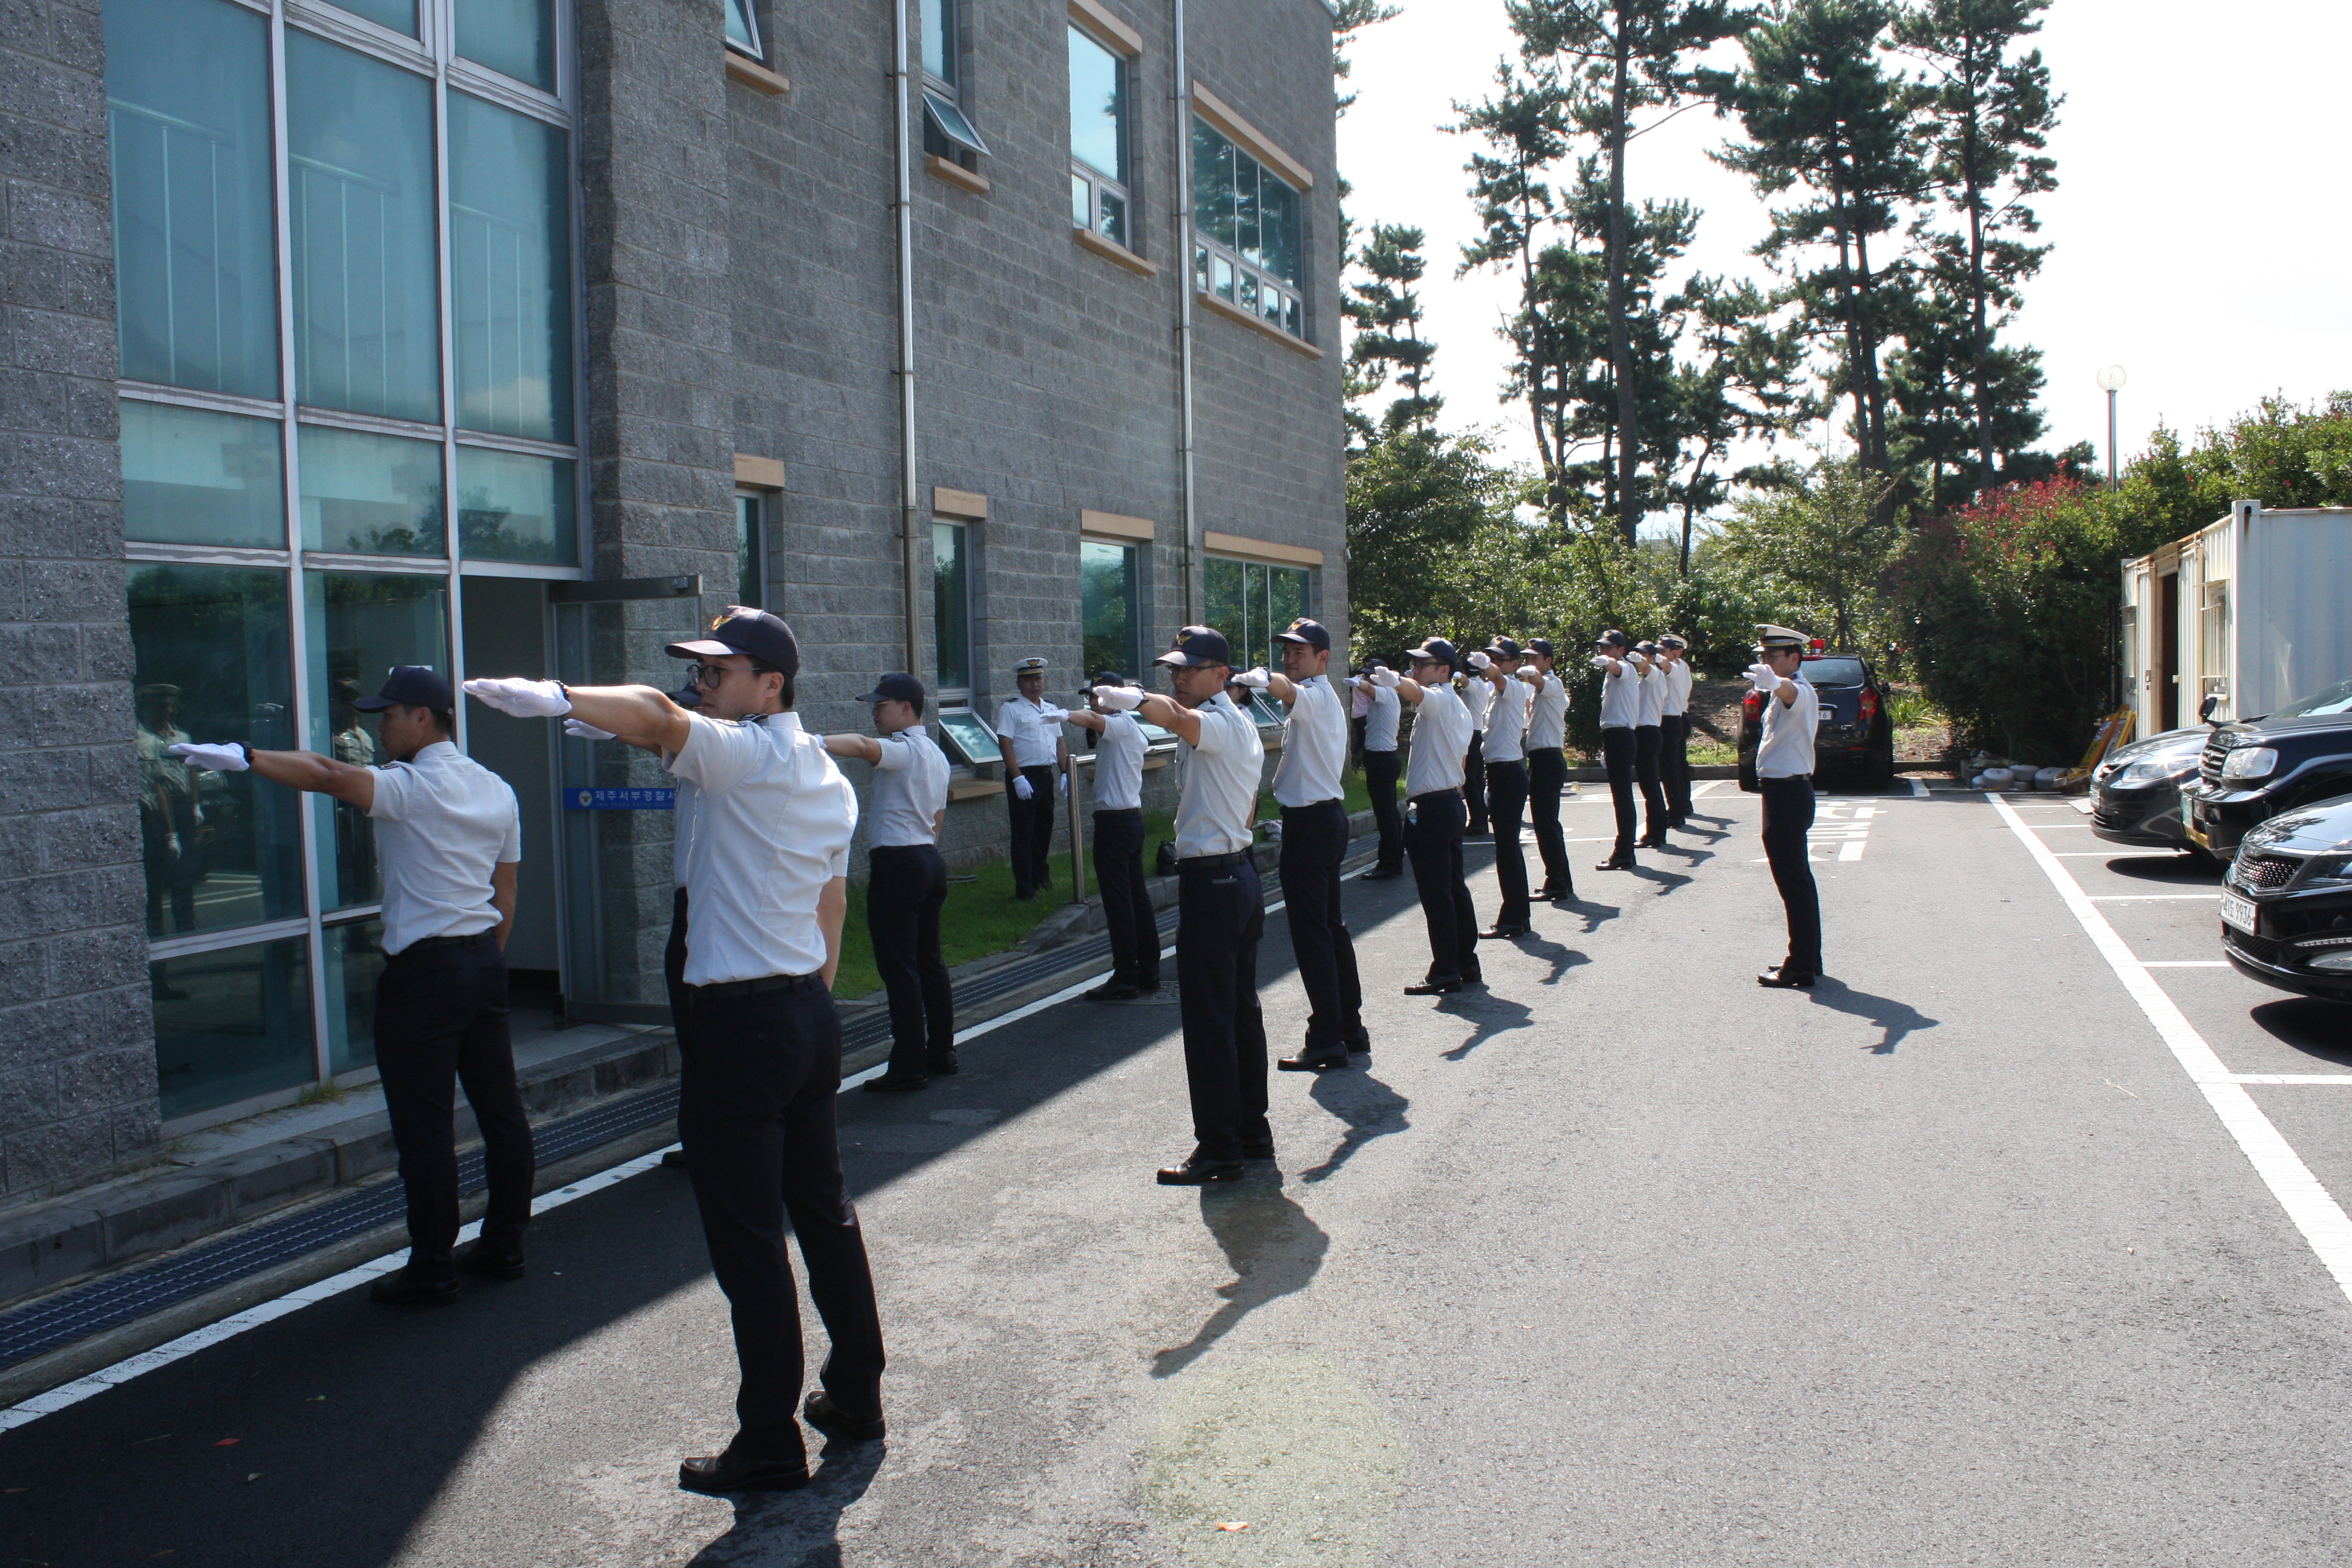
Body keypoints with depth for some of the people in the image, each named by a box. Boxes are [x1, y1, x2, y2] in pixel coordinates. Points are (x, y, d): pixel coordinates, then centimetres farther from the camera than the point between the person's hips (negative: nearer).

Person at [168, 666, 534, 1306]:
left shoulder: (411, 787, -12)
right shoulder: (495, 790, 11)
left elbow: (330, 777, -29)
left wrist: (242, 757, -25)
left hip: (424, 970, -8)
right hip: (485, 960, 8)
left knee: (424, 1125, 0)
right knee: (499, 1109, 12)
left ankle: (431, 1268, 7)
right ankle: (504, 1245, 22)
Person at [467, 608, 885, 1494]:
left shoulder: (745, 755, -13)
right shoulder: (829, 779, 13)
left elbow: (657, 720, -34)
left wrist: (554, 698, -43)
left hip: (739, 1025, -9)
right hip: (811, 1014, 9)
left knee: (747, 1245, 0)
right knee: (823, 1214, 19)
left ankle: (770, 1446, 9)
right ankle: (855, 1395, 31)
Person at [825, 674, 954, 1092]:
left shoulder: (904, 748, -12)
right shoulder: (935, 754, 18)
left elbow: (862, 746, -33)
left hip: (897, 864, -10)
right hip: (929, 860, 10)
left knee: (899, 968, -7)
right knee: (929, 962, 14)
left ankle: (909, 1066, -6)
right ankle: (942, 1053, 20)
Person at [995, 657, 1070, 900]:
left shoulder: (1051, 709, 15)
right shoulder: (1011, 709, -6)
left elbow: (1060, 742, 18)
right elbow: (1005, 744, -13)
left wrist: (1065, 772, 8)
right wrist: (1018, 778, -19)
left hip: (1047, 775, 7)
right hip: (1024, 776, -7)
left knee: (1045, 829, 15)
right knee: (1024, 834, -3)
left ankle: (1041, 878, 29)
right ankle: (1024, 889, 0)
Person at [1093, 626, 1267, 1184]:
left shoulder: (1218, 721, -14)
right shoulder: (1242, 723, 18)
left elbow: (1179, 718, -39)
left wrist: (1132, 698, -49)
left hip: (1210, 881, -11)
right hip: (1241, 871, 11)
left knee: (1208, 1021, -6)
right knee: (1241, 1011, 15)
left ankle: (1219, 1149, -1)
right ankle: (1252, 1131, 24)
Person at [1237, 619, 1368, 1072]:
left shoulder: (1316, 695, -15)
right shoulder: (1322, 699, 18)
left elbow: (1289, 690, -38)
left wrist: (1262, 680, -54)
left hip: (1310, 823, -11)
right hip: (1325, 815, 11)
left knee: (1311, 932, -8)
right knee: (1332, 925, 15)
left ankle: (1327, 1041, -5)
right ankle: (1350, 1027, 23)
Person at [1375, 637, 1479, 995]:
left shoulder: (1439, 698, -12)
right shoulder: (1459, 708, 19)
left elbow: (1417, 693, -37)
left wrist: (1394, 681, -56)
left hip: (1429, 807, -11)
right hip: (1452, 801, 11)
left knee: (1435, 892, -8)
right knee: (1455, 888, 14)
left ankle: (1445, 972, -6)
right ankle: (1467, 963, 19)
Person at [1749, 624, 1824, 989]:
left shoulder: (1801, 691, -18)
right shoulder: (1788, 692, 16)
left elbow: (1790, 691, -43)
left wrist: (1773, 682, -63)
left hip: (1787, 792, -11)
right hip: (1788, 791, 11)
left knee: (1793, 882, -8)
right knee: (1799, 880, 16)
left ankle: (1800, 968, -5)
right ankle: (1808, 960, 25)